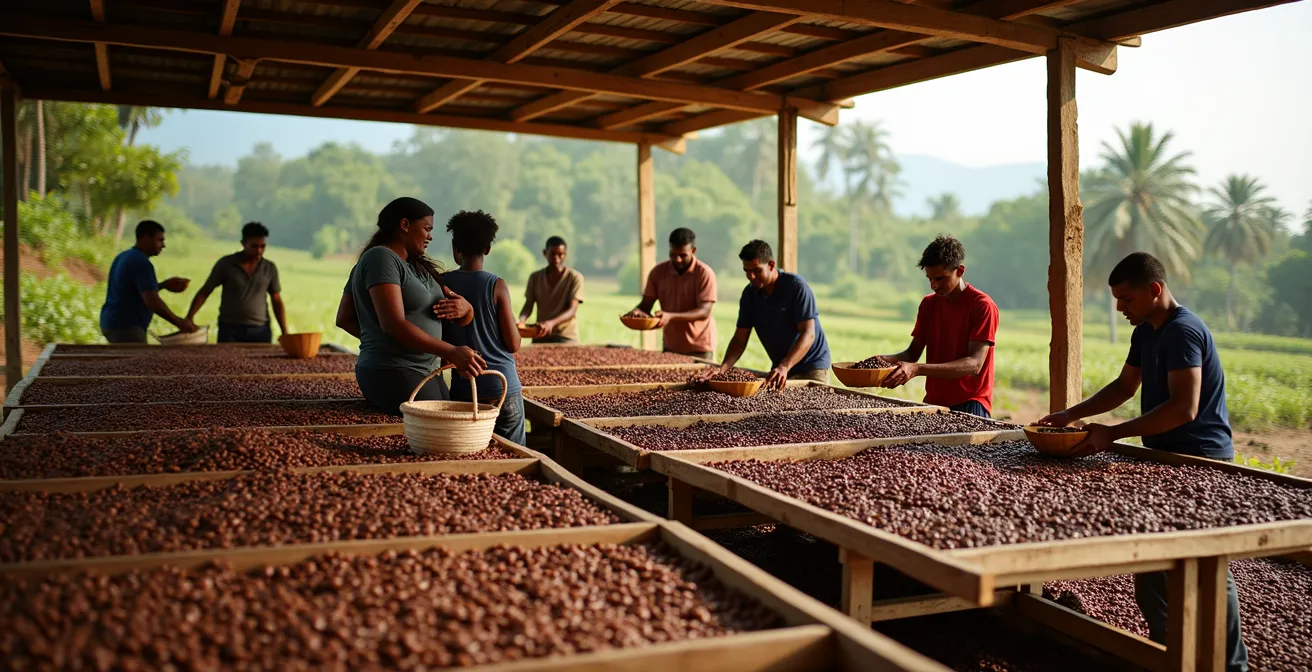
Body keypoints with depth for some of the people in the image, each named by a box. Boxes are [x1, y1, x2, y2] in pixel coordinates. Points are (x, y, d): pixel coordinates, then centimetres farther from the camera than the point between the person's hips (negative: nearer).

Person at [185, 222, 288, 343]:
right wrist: (189, 317, -6)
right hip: (229, 330, -1)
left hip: (260, 331, 1)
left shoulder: (270, 268, 4)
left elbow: (277, 301, 9)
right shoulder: (225, 264, -2)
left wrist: (285, 332, 3)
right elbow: (204, 292, 4)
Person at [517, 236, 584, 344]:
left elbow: (572, 310, -14)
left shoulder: (575, 277, -4)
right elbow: (528, 306, 3)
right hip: (540, 336, 4)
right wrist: (522, 320, -22)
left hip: (566, 337, -4)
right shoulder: (535, 277, 9)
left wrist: (552, 323, -33)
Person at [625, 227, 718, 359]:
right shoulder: (658, 272, -2)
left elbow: (704, 311, -20)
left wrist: (671, 317, -33)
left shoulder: (705, 274, -14)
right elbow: (646, 304, 1)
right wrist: (638, 312, -24)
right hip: (670, 347, 4)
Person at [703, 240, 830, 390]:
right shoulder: (750, 293, -2)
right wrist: (723, 368, -20)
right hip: (780, 367, 5)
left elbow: (808, 334, -25)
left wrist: (784, 367, -38)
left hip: (811, 366, -5)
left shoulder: (797, 286, -18)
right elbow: (740, 339, -2)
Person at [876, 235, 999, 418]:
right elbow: (913, 353, 11)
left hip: (969, 405, -5)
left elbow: (974, 364, -18)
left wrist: (917, 369, -29)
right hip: (933, 403, 5)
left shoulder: (982, 306, -9)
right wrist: (882, 360, -11)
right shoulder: (928, 304, 11)